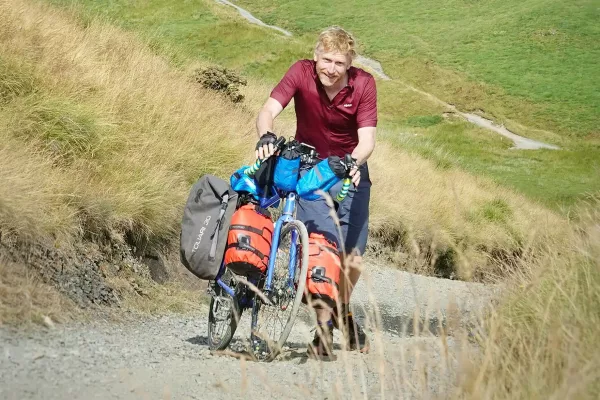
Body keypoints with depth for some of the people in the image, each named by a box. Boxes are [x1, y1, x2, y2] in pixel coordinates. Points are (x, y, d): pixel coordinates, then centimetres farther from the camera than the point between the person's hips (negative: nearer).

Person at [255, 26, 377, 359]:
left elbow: (367, 139, -23)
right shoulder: (301, 73, -18)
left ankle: (343, 312, 32)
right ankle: (324, 329, -6)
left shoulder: (364, 84, -18)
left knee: (354, 256, 2)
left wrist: (352, 163, -43)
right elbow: (269, 110, -28)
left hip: (350, 168, 1)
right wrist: (266, 136, -50)